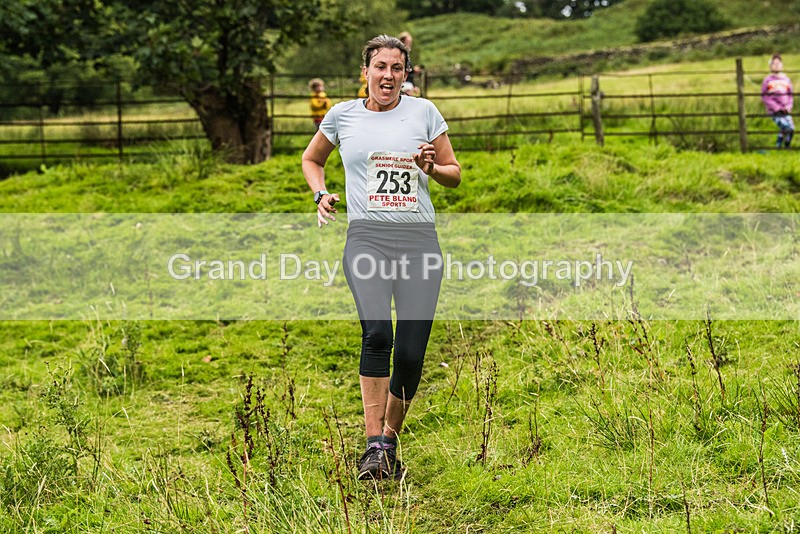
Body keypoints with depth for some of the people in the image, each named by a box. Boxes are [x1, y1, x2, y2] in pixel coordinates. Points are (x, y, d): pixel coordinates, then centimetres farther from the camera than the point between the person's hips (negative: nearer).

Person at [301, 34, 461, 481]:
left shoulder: (424, 112, 10)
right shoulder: (343, 115, 11)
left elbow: (455, 175, 17)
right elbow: (311, 159, 28)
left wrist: (430, 167, -5)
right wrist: (321, 194, 9)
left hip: (419, 240, 1)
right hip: (367, 237, -1)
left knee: (411, 354, -3)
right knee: (377, 334, -25)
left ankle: (391, 438, 20)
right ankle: (374, 447, -21)